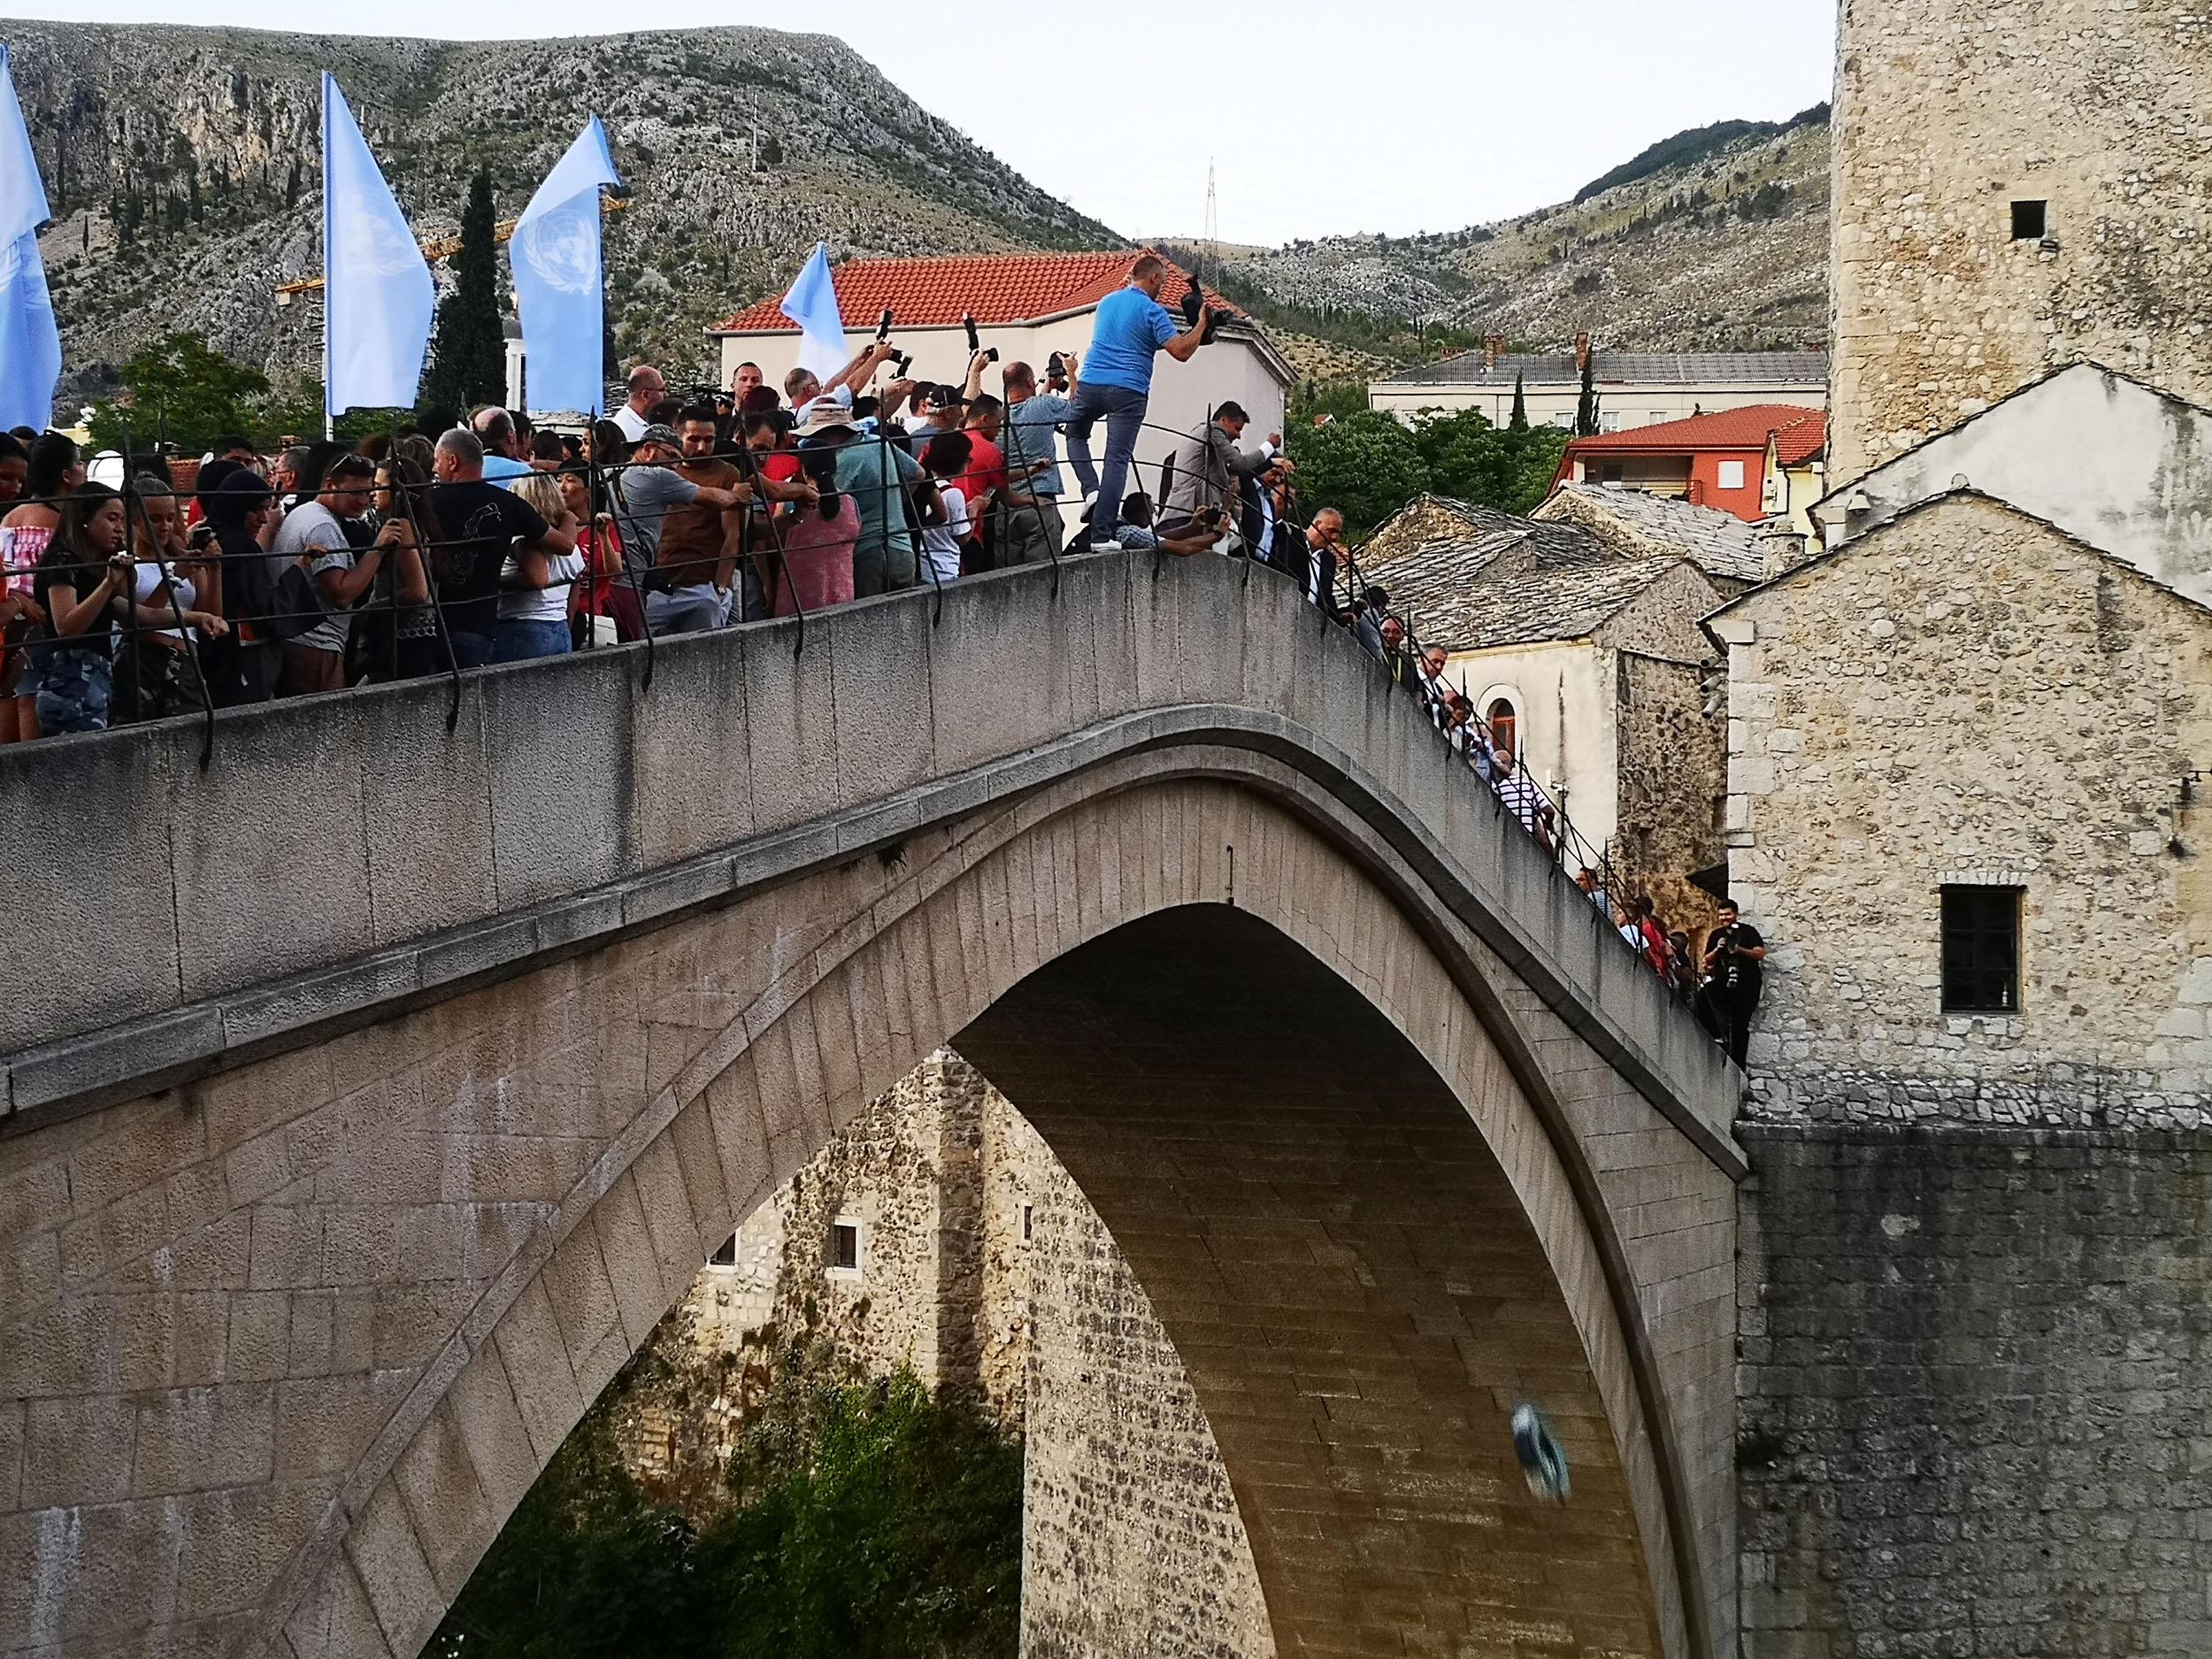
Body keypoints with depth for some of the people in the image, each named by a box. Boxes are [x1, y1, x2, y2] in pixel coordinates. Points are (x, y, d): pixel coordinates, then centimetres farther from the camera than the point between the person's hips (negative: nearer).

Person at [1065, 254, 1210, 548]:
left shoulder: (1106, 302, 16)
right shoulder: (1152, 311, -5)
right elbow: (1181, 351, -11)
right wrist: (1201, 324, 2)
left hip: (1091, 383, 5)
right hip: (1127, 391, -5)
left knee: (1075, 435, 29)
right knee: (1117, 460, -5)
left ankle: (1092, 490, 5)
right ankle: (1101, 533, -11)